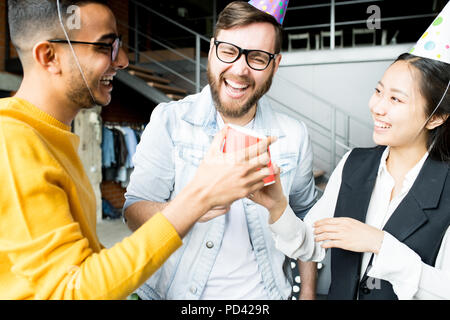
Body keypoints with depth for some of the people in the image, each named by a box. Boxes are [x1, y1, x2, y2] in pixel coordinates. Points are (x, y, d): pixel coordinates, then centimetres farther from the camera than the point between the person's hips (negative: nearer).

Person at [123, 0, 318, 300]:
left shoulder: (294, 136, -7)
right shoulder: (169, 120, -14)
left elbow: (306, 214, 5)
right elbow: (135, 211, -18)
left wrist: (309, 292, 3)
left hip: (260, 295, 2)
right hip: (174, 291, -1)